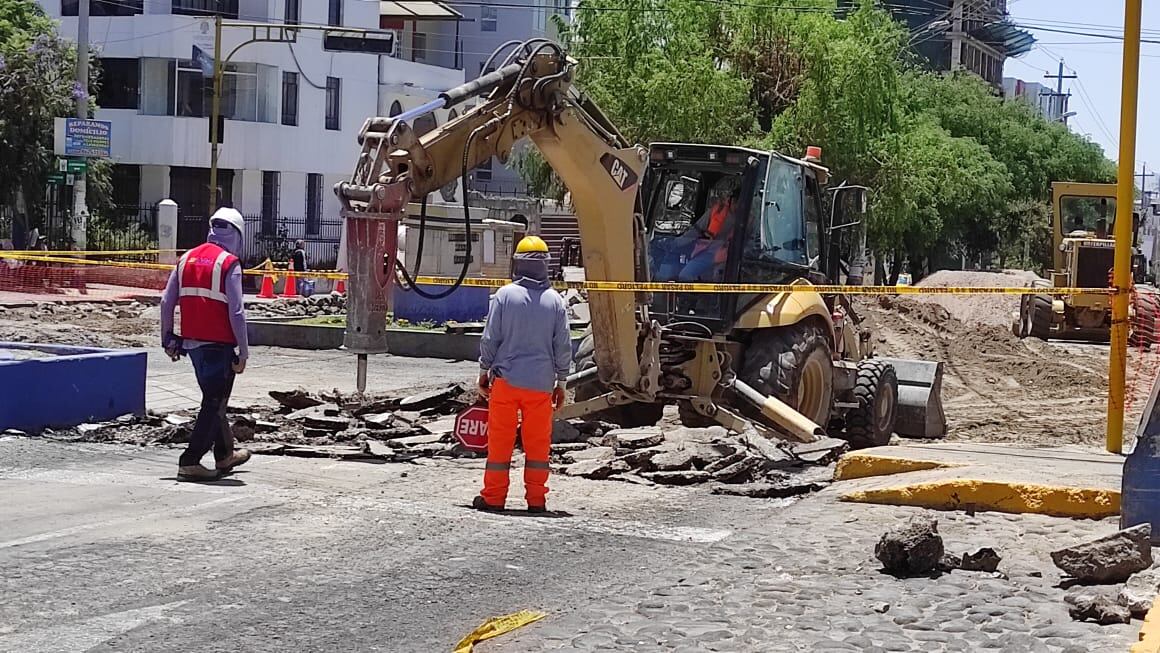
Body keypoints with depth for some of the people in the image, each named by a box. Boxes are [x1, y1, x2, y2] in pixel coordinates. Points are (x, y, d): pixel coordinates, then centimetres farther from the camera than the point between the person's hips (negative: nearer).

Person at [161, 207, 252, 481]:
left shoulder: (186, 259, 8)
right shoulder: (229, 264, -12)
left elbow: (166, 302, 8)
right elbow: (236, 312, -16)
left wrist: (168, 340, 16)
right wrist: (243, 351, -11)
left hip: (191, 342, 7)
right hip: (219, 344, -7)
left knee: (214, 398, 21)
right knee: (214, 403, 1)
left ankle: (225, 455, 34)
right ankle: (190, 462, -3)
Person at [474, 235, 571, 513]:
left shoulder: (504, 295, -5)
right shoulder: (555, 300, 0)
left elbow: (490, 337, -4)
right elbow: (563, 346, 3)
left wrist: (484, 371, 8)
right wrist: (561, 382, 13)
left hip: (506, 378, -1)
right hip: (541, 382, 1)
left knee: (500, 440, 6)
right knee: (538, 442, 8)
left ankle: (493, 497, 9)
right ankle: (536, 498, 10)